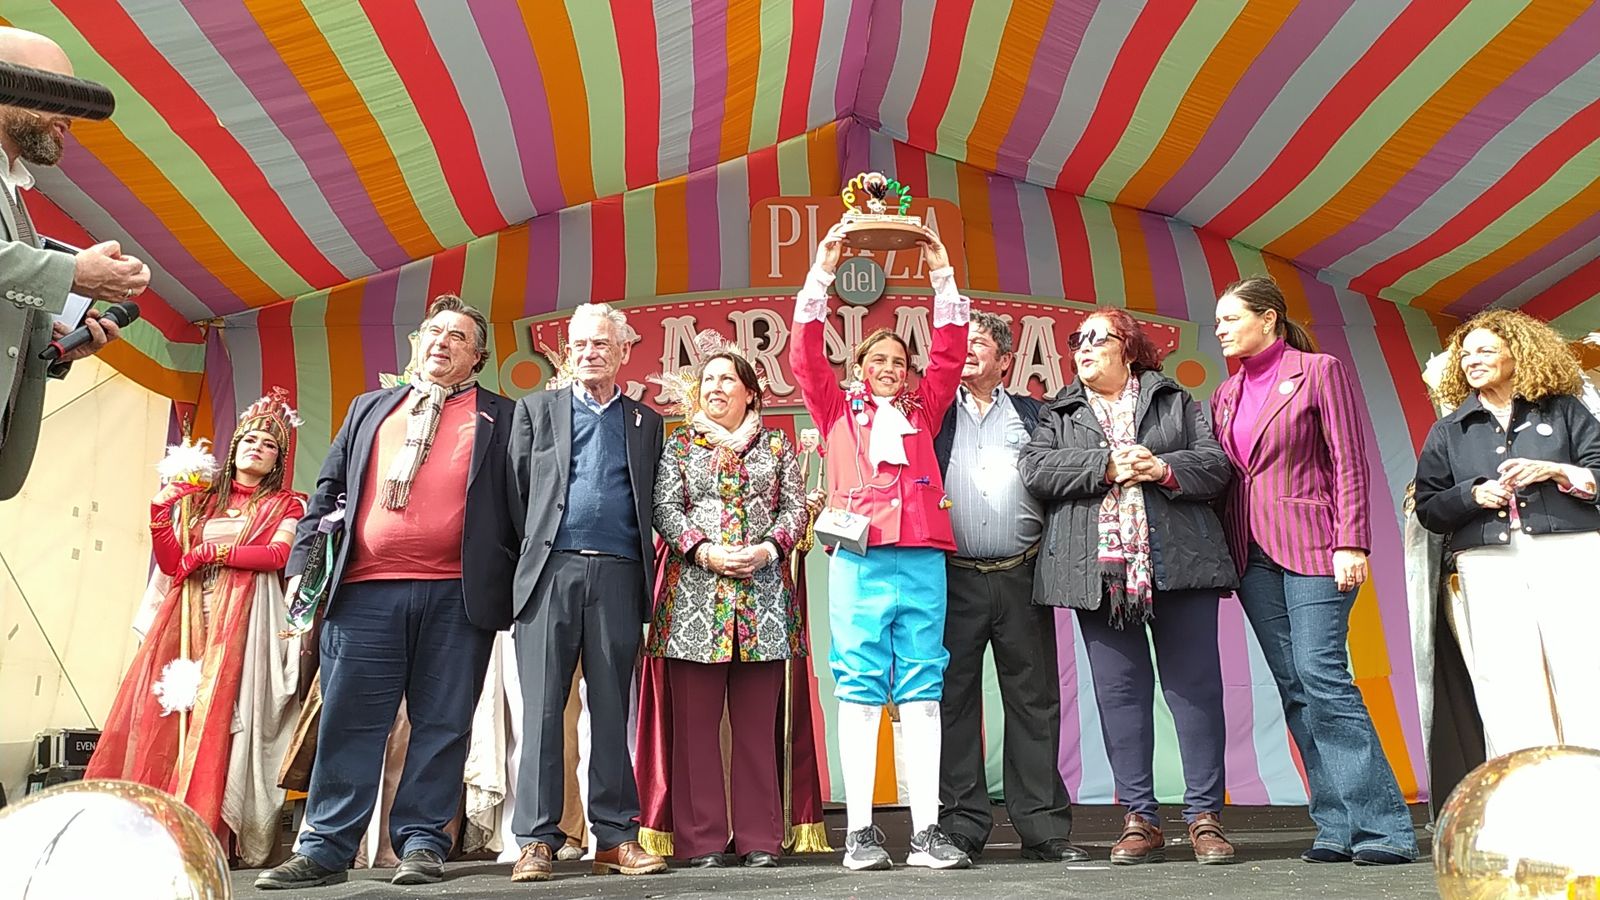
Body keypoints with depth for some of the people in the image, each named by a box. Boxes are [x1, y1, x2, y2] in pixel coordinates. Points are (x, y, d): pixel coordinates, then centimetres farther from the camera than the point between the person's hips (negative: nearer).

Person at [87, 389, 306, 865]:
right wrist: (160, 512, 1)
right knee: (162, 711, -9)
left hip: (240, 621, -4)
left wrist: (211, 551, -5)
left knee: (217, 716, -15)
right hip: (188, 619, 4)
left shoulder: (286, 504, 13)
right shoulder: (199, 501, 22)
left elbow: (278, 554, -6)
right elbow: (172, 564, 12)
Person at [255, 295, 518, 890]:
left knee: (441, 723, 2)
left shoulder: (500, 417, 12)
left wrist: (518, 578, -1)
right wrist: (302, 562, 9)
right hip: (365, 590, 3)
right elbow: (329, 490, 20)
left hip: (458, 594, -2)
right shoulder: (369, 408, 23)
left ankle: (422, 842, 11)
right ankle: (326, 849, 10)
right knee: (349, 721, 2)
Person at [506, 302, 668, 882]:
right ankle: (536, 839, 4)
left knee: (612, 709, 3)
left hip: (618, 574, 1)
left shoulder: (647, 422, 18)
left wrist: (646, 573, 5)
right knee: (542, 708, -2)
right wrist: (533, 553, 4)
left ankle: (616, 837, 8)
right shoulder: (536, 409, 15)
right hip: (551, 570, -1)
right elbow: (516, 490, 10)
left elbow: (653, 503, 14)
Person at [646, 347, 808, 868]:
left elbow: (796, 508, 8)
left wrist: (769, 548, -10)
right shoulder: (679, 445, 14)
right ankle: (701, 840, 6)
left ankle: (759, 840, 8)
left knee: (757, 723, 2)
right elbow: (665, 509, 3)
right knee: (695, 722, -1)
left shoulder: (777, 446, 15)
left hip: (763, 593, 1)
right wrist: (704, 551, -12)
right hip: (693, 592, 0)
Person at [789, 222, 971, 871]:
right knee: (859, 691, -2)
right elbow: (805, 356, 6)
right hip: (859, 559, -2)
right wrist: (821, 275, 3)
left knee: (922, 692, 1)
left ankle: (927, 832, 2)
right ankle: (860, 832, 1)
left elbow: (949, 354, 15)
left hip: (922, 560, 2)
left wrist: (943, 278, 11)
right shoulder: (838, 410, 15)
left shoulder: (922, 410, 21)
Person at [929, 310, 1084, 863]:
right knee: (954, 701, 1)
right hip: (953, 579, 0)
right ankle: (961, 826, 8)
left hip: (1021, 576, 1)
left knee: (1034, 702, 3)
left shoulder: (1032, 415, 15)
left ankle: (1044, 828, 10)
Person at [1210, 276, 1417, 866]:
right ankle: (1338, 827, 9)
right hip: (1252, 552, 6)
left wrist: (1351, 543, -14)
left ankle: (1383, 825, -4)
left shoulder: (1319, 370, 0)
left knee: (1321, 675, -14)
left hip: (1312, 545, -6)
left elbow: (1350, 462, -6)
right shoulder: (1225, 395, 16)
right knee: (1293, 686, 4)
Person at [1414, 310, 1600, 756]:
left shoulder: (1563, 410, 15)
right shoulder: (1447, 431, 17)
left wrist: (1556, 471, -9)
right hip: (1490, 567, 1)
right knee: (1511, 695, -6)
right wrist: (1473, 494, -6)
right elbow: (1427, 507, 10)